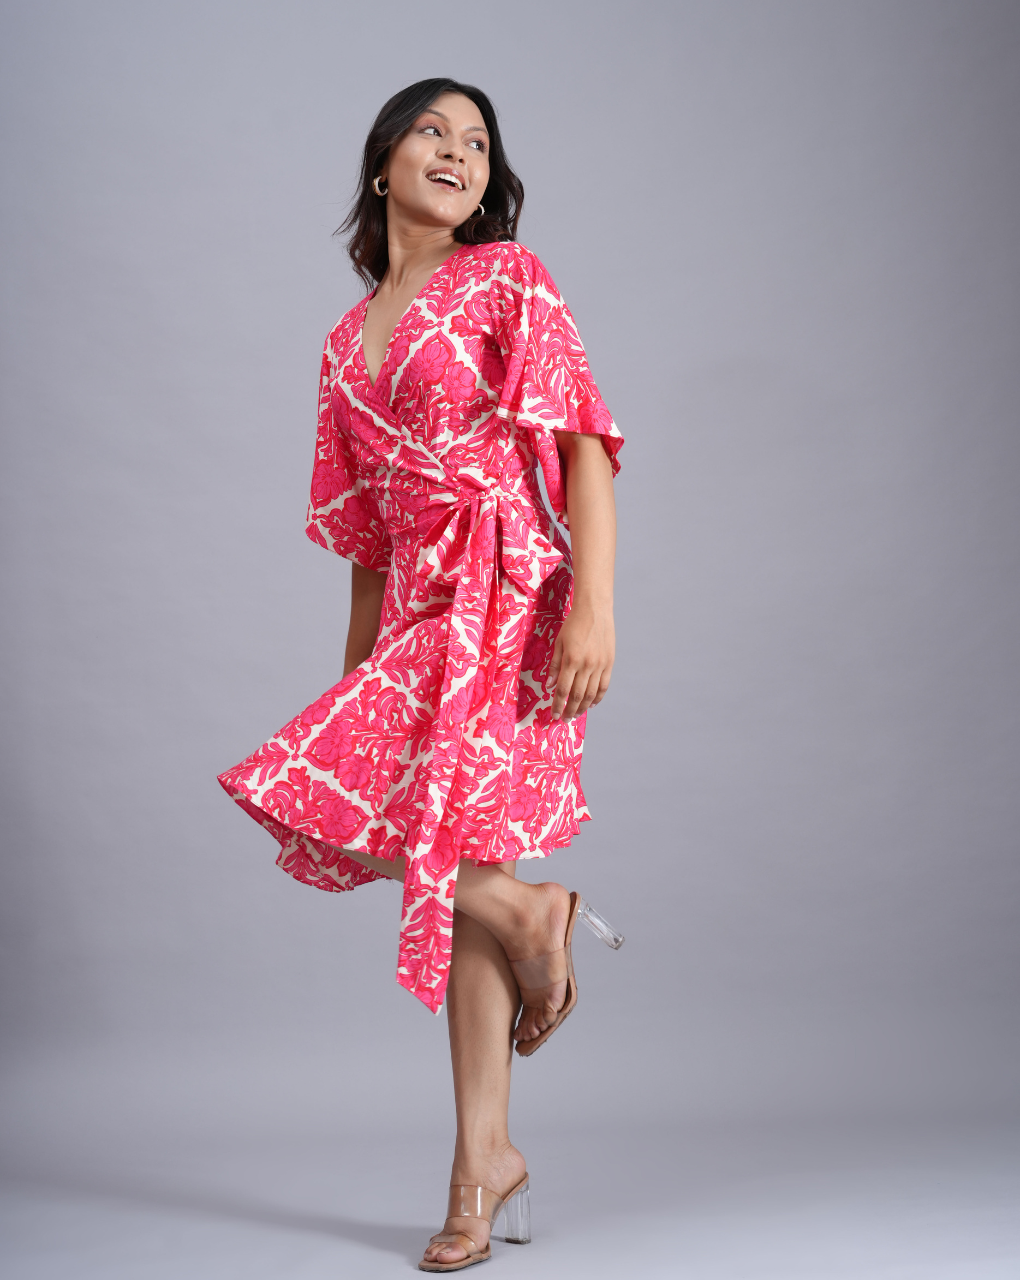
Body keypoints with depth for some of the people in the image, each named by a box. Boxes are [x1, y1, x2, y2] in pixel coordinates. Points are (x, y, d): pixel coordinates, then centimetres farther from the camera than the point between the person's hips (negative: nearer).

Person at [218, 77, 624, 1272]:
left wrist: (593, 604, -19)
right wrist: (356, 670, 19)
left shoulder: (509, 279, 3)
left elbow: (582, 445, -7)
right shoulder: (349, 339, 19)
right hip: (416, 610, 6)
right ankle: (485, 1160, 13)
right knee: (447, 869, 4)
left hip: (506, 593, -6)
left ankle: (528, 908, 4)